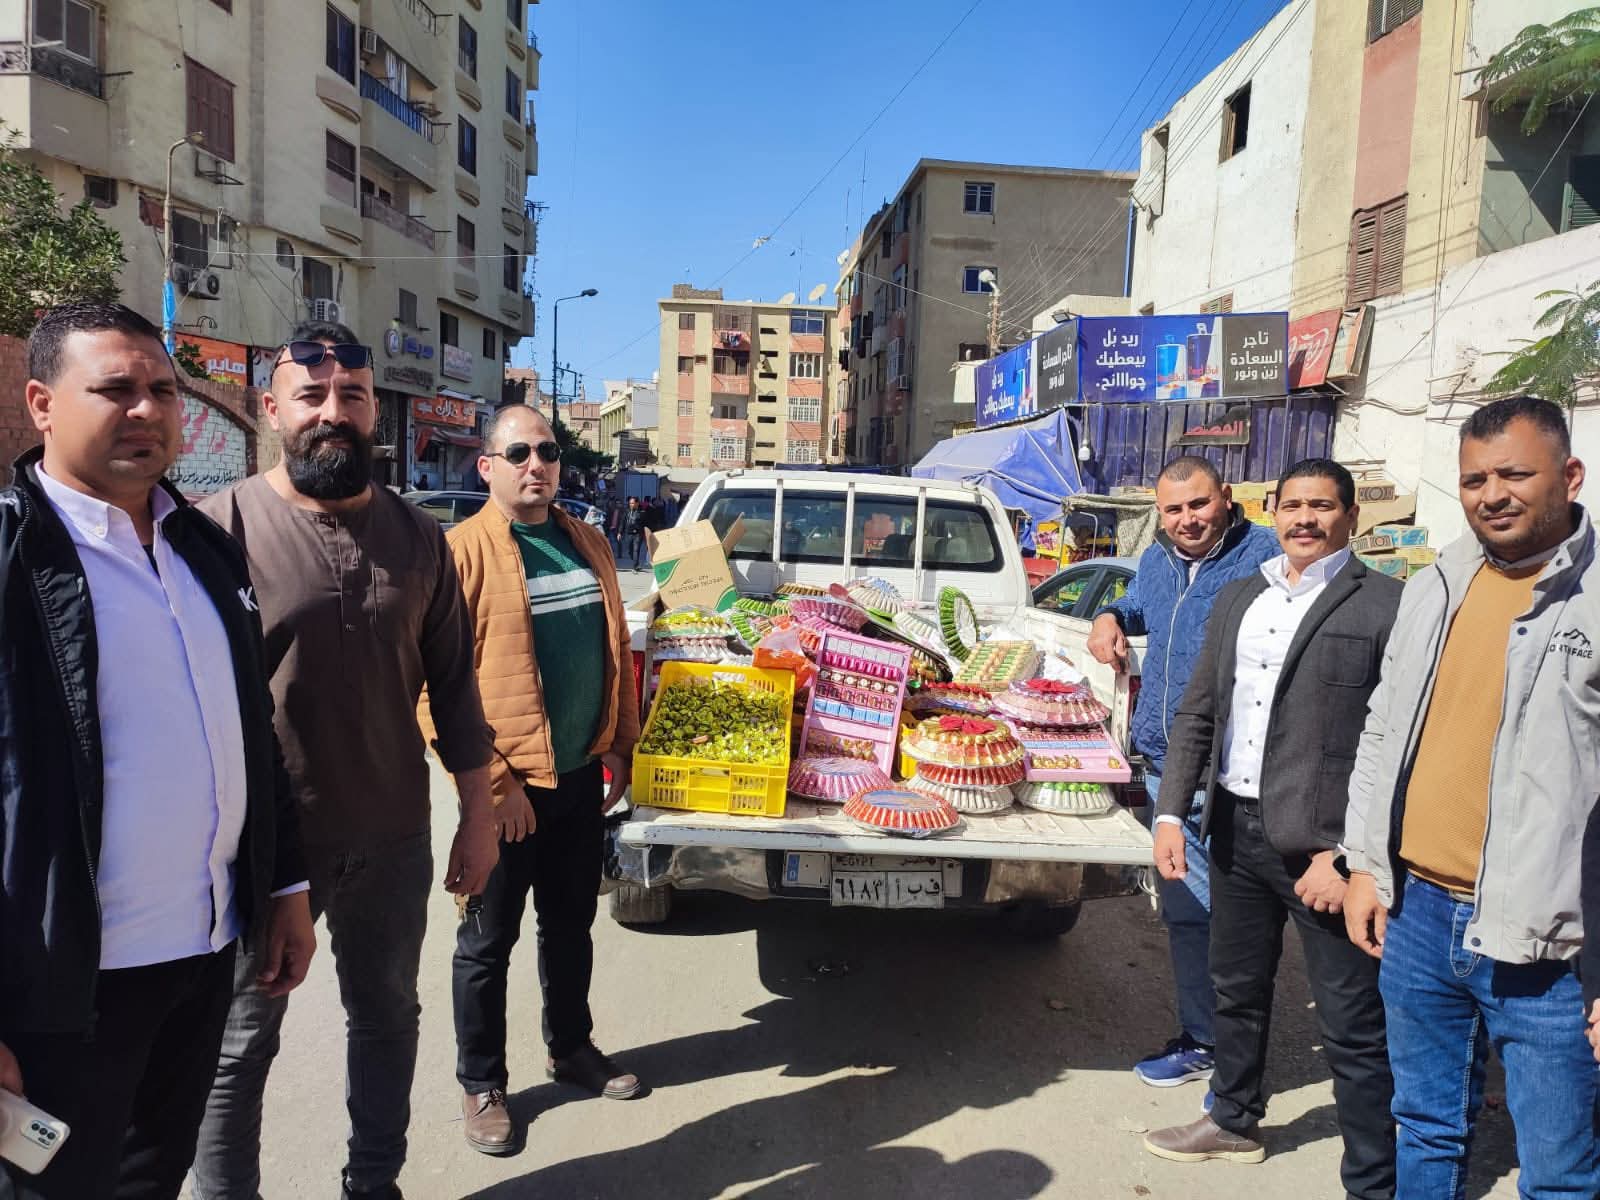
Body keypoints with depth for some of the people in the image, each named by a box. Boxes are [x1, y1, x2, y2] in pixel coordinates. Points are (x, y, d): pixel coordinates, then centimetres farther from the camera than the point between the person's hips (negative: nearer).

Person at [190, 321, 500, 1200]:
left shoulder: (419, 538, 1)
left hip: (394, 838, 4)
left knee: (387, 1018, 20)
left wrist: (477, 815, 6)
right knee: (240, 1046, 13)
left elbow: (453, 684, 6)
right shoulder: (223, 527, -10)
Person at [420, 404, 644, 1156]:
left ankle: (570, 1048, 41)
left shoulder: (587, 544, 7)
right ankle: (481, 1084, 29)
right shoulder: (463, 551, -12)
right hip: (509, 787, -6)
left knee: (571, 924, 21)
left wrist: (620, 748, 11)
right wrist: (491, 782, -17)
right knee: (488, 941, 11)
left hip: (583, 775, 6)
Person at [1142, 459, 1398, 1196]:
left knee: (1353, 1025, 4)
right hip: (1236, 829, 7)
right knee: (1236, 990, 22)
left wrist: (1345, 852, -16)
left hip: (1323, 842, -6)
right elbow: (1197, 714, 12)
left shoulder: (1385, 605, -8)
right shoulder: (1237, 598, 11)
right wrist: (1171, 812, 4)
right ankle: (1234, 1122, 43)